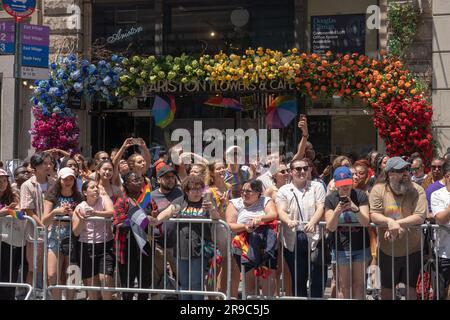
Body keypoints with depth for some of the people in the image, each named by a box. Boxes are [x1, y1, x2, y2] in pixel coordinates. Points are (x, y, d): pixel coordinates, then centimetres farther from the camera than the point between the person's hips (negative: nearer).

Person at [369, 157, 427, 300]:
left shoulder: (417, 190, -9)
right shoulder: (378, 190, -8)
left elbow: (420, 217, -19)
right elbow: (373, 215, -14)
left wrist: (397, 223, -26)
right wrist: (389, 221, -33)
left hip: (412, 250, -1)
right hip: (387, 251, 1)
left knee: (412, 287, 12)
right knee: (387, 287, 17)